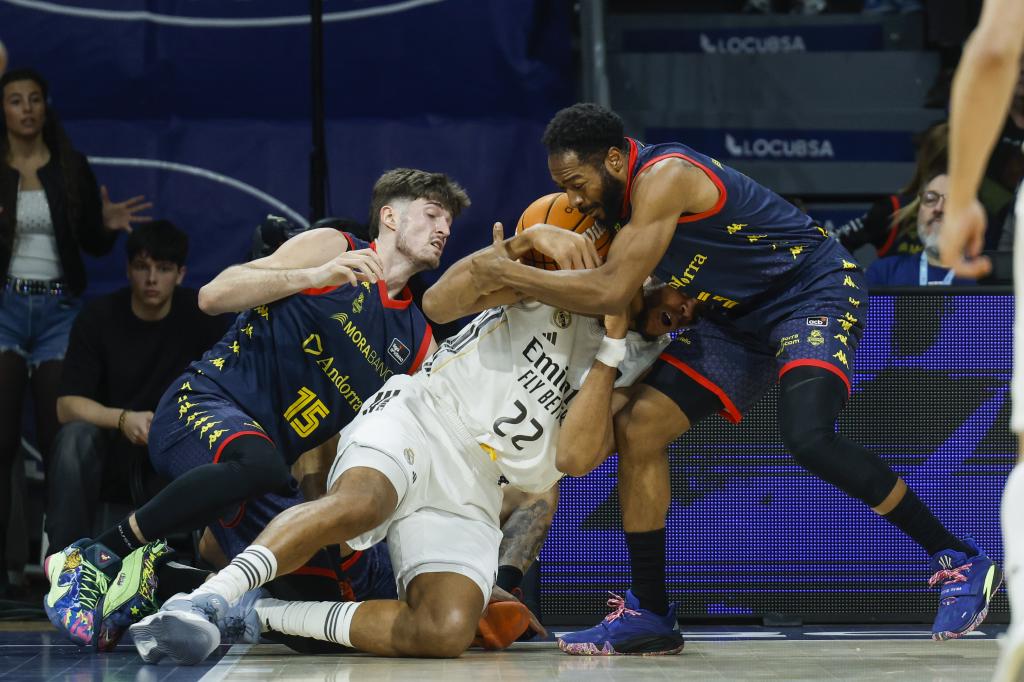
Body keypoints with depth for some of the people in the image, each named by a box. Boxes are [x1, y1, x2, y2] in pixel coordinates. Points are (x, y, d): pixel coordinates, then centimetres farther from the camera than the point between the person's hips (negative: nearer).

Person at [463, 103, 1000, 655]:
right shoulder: (620, 193, 4)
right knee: (637, 427, -1)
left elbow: (610, 291, -31)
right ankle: (649, 614, 5)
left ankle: (960, 562, -17)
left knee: (807, 438, -31)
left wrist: (512, 276, -21)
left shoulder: (663, 177, -25)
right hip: (741, 319, 10)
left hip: (817, 292, -10)